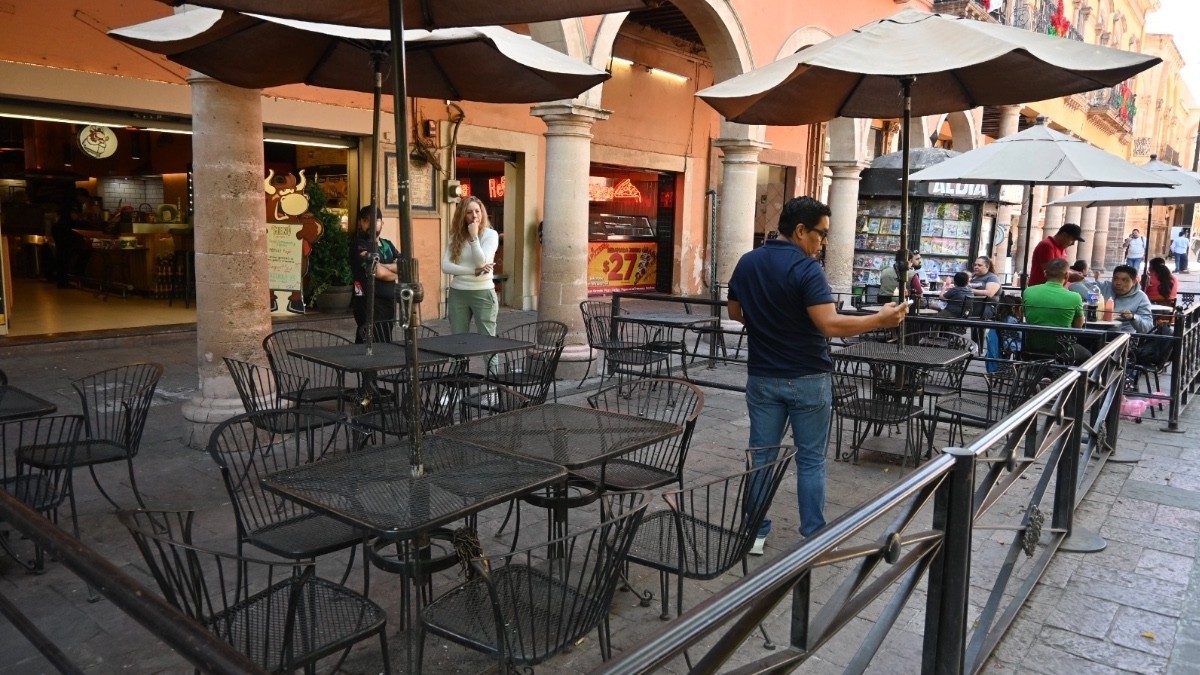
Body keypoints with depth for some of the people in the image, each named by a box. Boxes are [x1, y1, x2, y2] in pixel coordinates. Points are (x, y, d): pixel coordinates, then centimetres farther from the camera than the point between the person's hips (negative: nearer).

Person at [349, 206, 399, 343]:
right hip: (369, 303, -7)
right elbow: (379, 273, -17)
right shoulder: (359, 245, -9)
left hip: (389, 301, 7)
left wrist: (383, 266, -16)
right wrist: (397, 273, 2)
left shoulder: (388, 244, 13)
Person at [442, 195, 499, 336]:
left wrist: (474, 237, -17)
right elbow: (445, 266, -6)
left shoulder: (490, 234, -3)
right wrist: (475, 271, -14)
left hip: (483, 293, -3)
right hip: (457, 293, 3)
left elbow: (481, 262, -15)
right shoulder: (455, 236, 5)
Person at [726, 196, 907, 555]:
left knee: (761, 455, 10)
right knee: (811, 459, 7)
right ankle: (813, 536, 15)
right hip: (807, 379, -5)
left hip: (763, 377, 5)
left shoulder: (747, 263, 3)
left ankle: (755, 533, 16)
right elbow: (830, 324, -24)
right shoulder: (806, 268, -16)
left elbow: (736, 313, 13)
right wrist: (880, 320, -18)